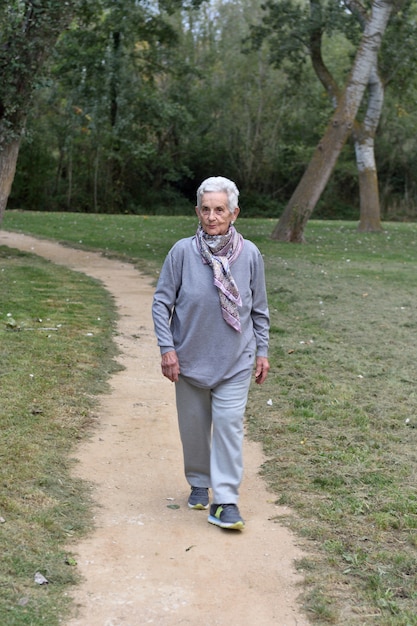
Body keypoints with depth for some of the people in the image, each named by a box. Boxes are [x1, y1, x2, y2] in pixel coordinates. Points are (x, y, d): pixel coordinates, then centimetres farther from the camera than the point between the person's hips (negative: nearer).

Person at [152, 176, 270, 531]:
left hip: (235, 361, 0)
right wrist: (167, 348, -9)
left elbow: (259, 309, 6)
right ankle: (199, 483, 35)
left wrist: (262, 351, 7)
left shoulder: (250, 254, -5)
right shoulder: (182, 252, -10)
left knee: (229, 424, -7)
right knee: (194, 425, 13)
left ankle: (226, 501, 0)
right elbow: (162, 303, -3)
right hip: (190, 358, 1)